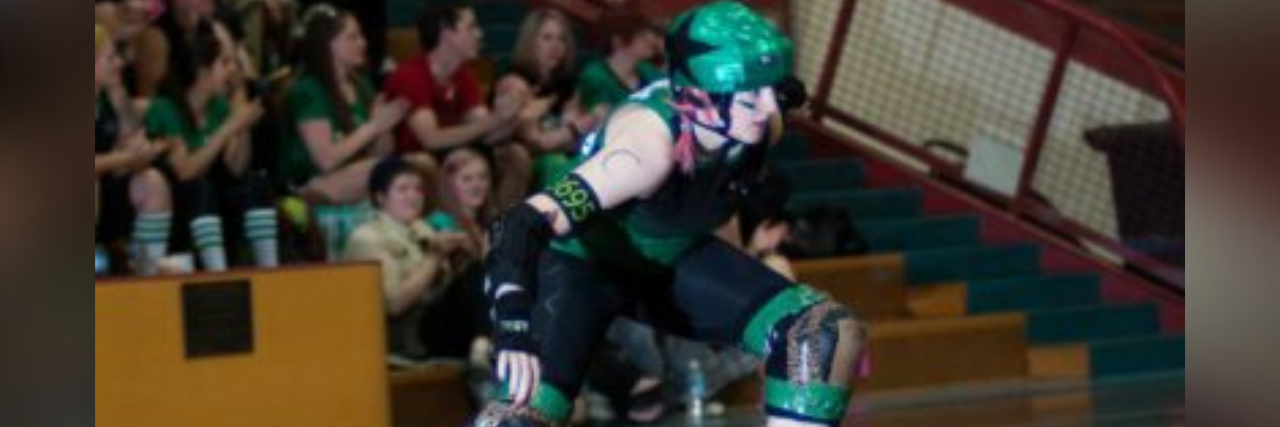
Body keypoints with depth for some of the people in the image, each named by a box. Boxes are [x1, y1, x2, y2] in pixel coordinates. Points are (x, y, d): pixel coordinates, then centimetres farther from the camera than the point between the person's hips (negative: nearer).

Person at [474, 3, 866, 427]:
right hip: (580, 262, -6)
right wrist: (514, 326, -60)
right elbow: (524, 223, -46)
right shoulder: (649, 143, -38)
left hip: (671, 262, 6)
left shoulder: (749, 129, -18)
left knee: (830, 334, -11)